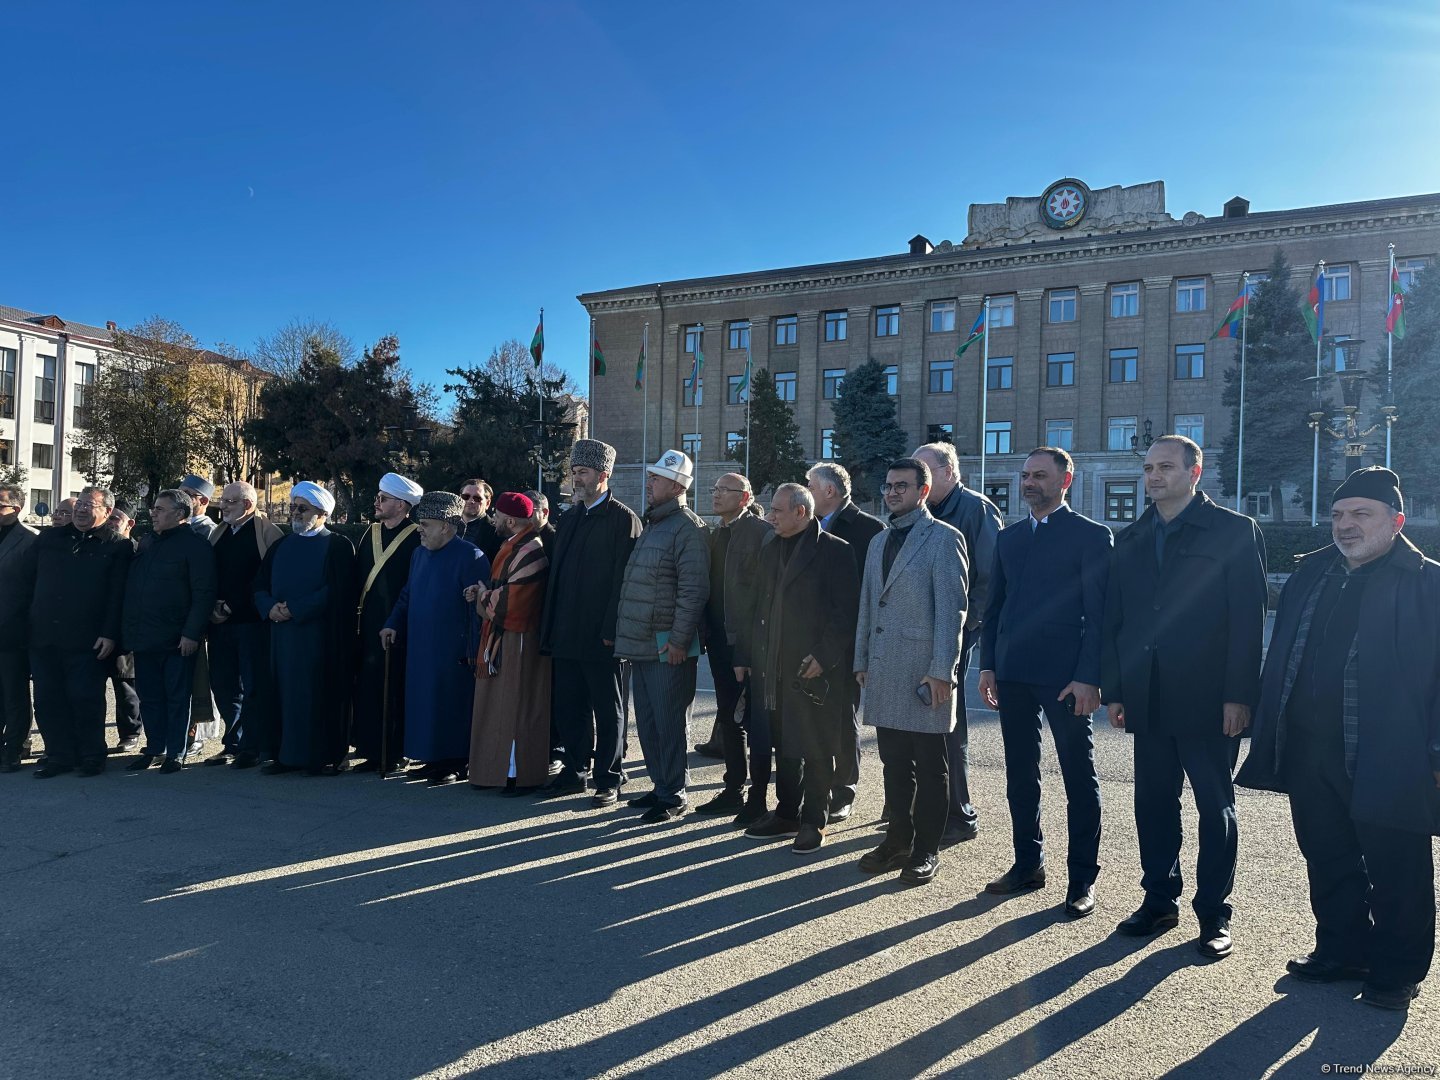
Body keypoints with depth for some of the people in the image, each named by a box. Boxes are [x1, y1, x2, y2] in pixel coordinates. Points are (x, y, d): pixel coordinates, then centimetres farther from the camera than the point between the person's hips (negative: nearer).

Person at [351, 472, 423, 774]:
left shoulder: (416, 539, -7)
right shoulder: (371, 533, 13)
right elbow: (357, 577, 15)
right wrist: (355, 613, 8)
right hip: (368, 624, 6)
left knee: (393, 689, -2)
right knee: (366, 688, 6)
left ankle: (391, 753, 9)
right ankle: (372, 751, 16)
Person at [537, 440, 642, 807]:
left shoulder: (623, 519, -7)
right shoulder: (568, 519, 16)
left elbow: (624, 579, -13)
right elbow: (555, 575, 16)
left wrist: (611, 630, -18)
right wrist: (549, 627, 10)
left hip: (601, 637, -7)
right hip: (566, 634, 7)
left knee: (607, 710, 5)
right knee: (567, 707, 12)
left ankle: (607, 779, 15)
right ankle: (574, 772, 25)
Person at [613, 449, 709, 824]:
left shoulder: (688, 528, -12)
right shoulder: (652, 524, 17)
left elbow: (693, 591, -18)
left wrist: (679, 641, -20)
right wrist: (622, 631, 18)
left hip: (668, 647, -9)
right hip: (641, 643, 9)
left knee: (669, 722, -1)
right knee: (647, 721, 15)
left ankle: (673, 795, 10)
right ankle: (661, 786, 27)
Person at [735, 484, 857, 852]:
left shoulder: (834, 550, -8)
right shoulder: (770, 550, 14)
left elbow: (846, 611, -12)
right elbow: (756, 606, 16)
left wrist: (824, 656, -17)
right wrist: (743, 655, 12)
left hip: (815, 669, -6)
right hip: (773, 667, 7)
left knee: (816, 748, 4)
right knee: (783, 745, 15)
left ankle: (814, 821, 16)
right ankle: (787, 813, 28)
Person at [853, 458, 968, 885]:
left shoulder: (944, 538, -6)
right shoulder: (878, 542, 17)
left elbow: (952, 609, -11)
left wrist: (941, 671, -16)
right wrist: (861, 661, 14)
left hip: (924, 672, -6)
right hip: (884, 674, 6)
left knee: (930, 767, 5)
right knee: (894, 763, 13)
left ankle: (926, 850, 16)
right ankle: (899, 839, 26)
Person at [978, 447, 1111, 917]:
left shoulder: (1091, 536, -3)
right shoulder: (1009, 537, 14)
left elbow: (1099, 613, -8)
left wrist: (1088, 677, -14)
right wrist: (988, 665, 8)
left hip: (1065, 678, -5)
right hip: (1014, 675, 6)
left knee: (1079, 779, 5)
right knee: (1020, 776, 13)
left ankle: (1082, 877, 17)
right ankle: (1028, 863, 26)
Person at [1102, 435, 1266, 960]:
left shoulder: (1235, 531, -3)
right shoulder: (1131, 540, 12)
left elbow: (1248, 619, -8)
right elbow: (1114, 619, 11)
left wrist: (1239, 696, -13)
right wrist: (1114, 691, 6)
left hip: (1209, 701, -4)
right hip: (1149, 700, 5)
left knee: (1215, 808, 7)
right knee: (1153, 804, 12)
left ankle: (1213, 913, 19)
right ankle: (1159, 900, 26)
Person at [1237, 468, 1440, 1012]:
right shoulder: (1310, 576, 11)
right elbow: (1281, 658, 15)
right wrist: (1271, 732, 12)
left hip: (1388, 762, -5)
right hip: (1311, 757, 6)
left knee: (1395, 873, 9)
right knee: (1328, 863, 18)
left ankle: (1396, 971, 25)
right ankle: (1341, 950, 34)